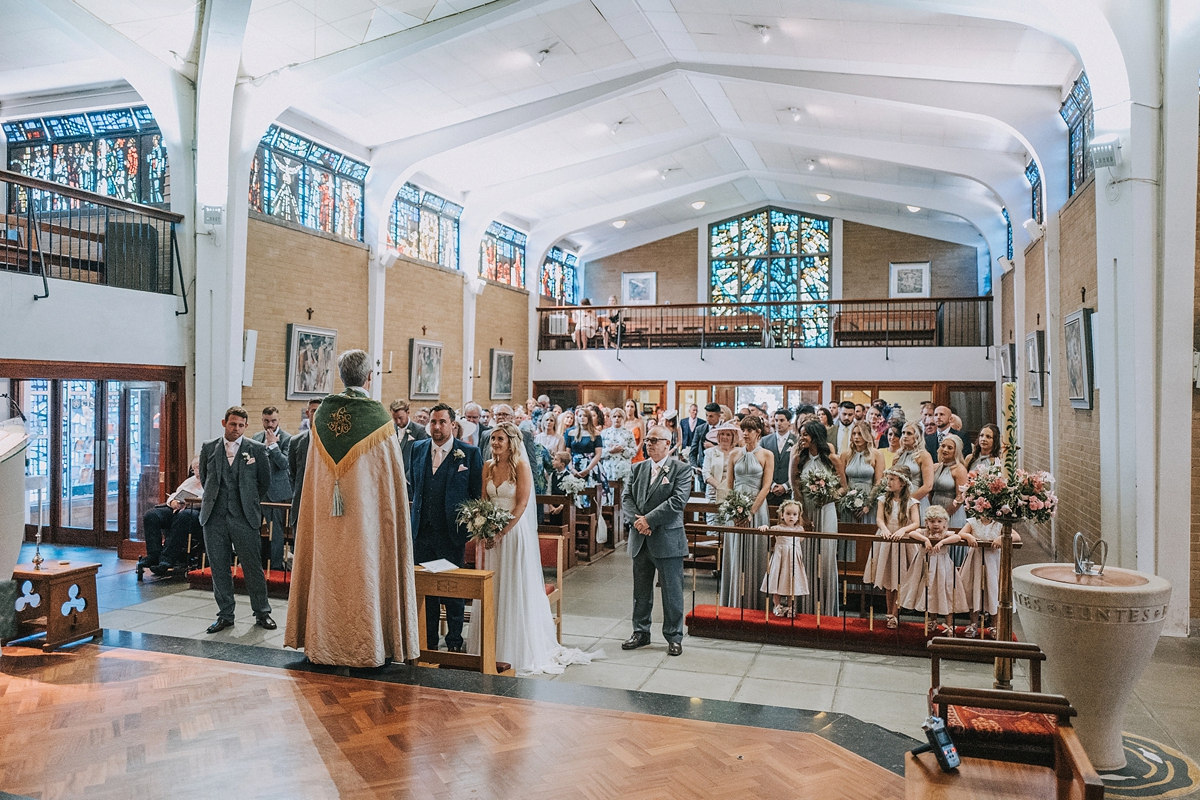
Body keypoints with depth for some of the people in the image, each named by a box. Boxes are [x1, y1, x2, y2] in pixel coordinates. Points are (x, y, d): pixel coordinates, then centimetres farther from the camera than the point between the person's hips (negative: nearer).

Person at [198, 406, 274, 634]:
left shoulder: (257, 449, 1)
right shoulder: (209, 448, 8)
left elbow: (265, 481, 10)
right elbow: (204, 479, 19)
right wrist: (213, 501, 15)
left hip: (244, 517, -2)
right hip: (214, 517, 2)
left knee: (253, 566, 1)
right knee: (219, 568, 7)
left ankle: (262, 613, 13)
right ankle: (225, 615, 18)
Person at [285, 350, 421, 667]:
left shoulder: (322, 414, 1)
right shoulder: (379, 417, -11)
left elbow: (312, 473, 9)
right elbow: (394, 475, -5)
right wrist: (394, 517, 6)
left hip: (326, 512, 4)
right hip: (366, 513, -4)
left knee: (329, 570, 11)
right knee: (365, 568, 4)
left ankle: (325, 640, 21)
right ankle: (368, 646, 11)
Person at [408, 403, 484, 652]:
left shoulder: (470, 453, -4)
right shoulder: (417, 449, 8)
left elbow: (477, 493, -1)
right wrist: (416, 512, 14)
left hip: (452, 532, -3)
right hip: (422, 531, 4)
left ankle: (454, 643, 20)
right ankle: (428, 642, 23)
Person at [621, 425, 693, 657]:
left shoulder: (681, 470, -4)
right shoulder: (638, 469, 11)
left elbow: (678, 501, -16)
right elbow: (626, 497, 5)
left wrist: (649, 520, -18)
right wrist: (636, 520, -13)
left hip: (668, 540, -5)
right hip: (640, 540, 5)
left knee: (672, 592, 4)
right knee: (641, 590, 14)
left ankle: (674, 637, 17)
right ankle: (641, 632, 27)